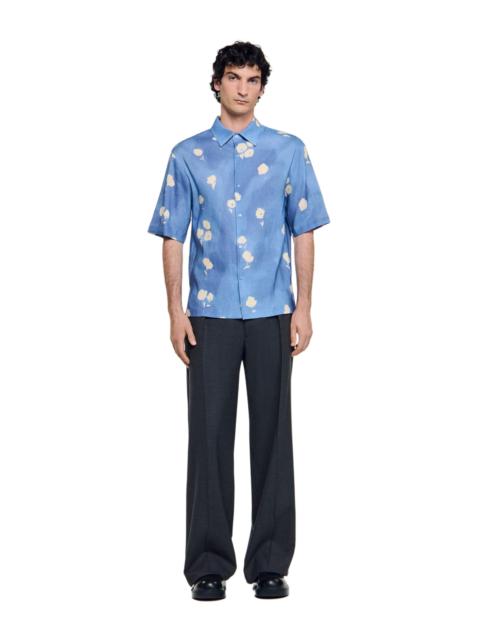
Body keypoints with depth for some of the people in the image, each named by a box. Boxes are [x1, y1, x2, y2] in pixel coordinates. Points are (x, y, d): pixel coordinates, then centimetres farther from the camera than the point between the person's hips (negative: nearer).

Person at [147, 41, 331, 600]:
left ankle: (270, 564, 13)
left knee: (271, 433, 4)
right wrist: (176, 311, -2)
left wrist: (303, 309, -2)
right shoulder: (188, 156, 6)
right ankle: (209, 565, 11)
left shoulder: (288, 151, 6)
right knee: (210, 434, 1)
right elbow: (172, 238, 5)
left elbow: (303, 233, 5)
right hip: (210, 314, 0)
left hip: (271, 313, 0)